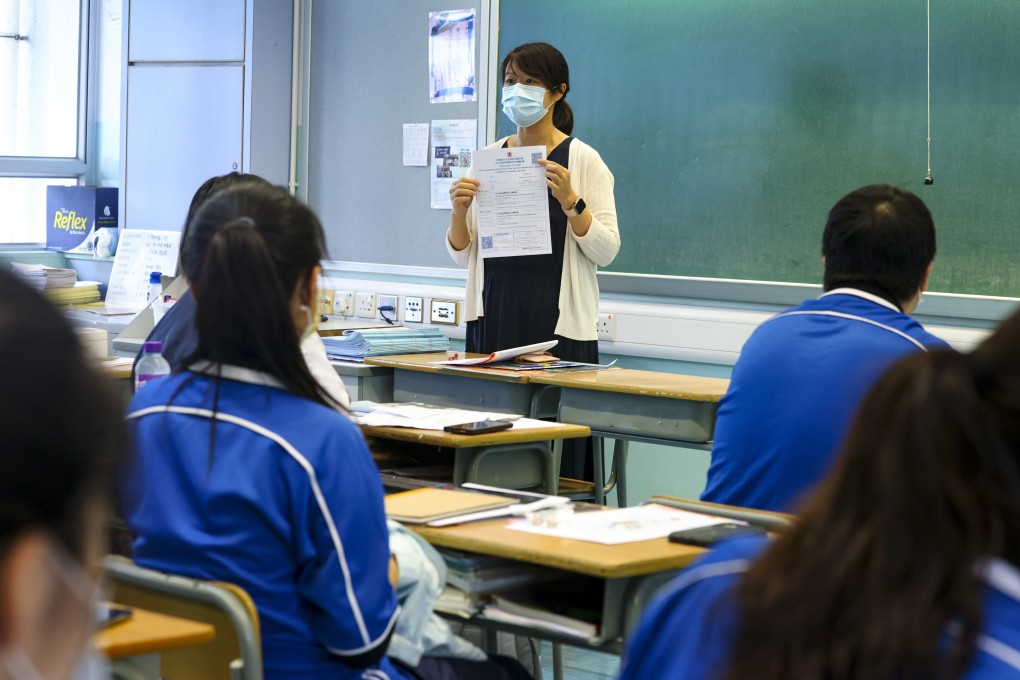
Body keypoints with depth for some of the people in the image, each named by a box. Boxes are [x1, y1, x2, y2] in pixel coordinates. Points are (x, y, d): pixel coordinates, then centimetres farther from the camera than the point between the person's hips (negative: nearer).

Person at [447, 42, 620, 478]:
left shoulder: (582, 159, 0)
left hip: (557, 325, -3)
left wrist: (569, 200, -18)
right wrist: (459, 211, -6)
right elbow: (463, 255, 12)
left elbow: (606, 251, -6)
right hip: (494, 319, 4)